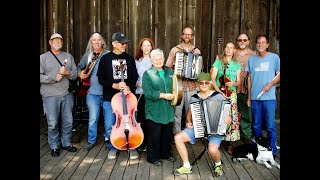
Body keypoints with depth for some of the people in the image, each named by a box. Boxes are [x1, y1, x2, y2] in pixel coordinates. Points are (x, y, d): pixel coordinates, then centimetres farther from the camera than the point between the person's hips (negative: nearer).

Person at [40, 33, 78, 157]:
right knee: (52, 123, 1)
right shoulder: (43, 57, 3)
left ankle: (66, 143, 26)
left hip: (67, 94, 3)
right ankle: (54, 146, 16)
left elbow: (75, 74, 8)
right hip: (50, 96, -3)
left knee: (68, 121, 10)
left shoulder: (68, 56, 13)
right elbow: (40, 76, -5)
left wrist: (67, 73, -12)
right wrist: (54, 78, -14)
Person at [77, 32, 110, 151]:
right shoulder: (87, 55, 10)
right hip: (92, 92, 2)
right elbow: (79, 68, 23)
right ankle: (91, 141, 21)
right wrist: (80, 74, 3)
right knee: (93, 118, 5)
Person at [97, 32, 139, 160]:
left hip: (127, 96, 1)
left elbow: (134, 77, 7)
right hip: (109, 98, -1)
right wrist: (115, 85, -16)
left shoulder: (129, 59, 8)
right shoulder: (105, 59, 1)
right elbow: (101, 79, -2)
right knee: (110, 126, 6)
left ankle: (132, 147, 22)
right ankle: (112, 148, 26)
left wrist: (129, 87, -13)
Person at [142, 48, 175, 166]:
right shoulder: (148, 74, -5)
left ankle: (166, 153, 33)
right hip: (154, 111, -5)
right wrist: (163, 95, -18)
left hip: (168, 110, 5)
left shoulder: (169, 72, 12)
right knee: (154, 134, 1)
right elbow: (148, 92, -16)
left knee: (167, 133, 16)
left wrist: (174, 96, -5)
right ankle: (153, 157, 16)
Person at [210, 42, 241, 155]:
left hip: (231, 94, 2)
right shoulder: (218, 62, 7)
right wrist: (218, 90, -16)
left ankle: (229, 142, 3)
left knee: (232, 118, -7)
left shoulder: (237, 65, 15)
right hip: (218, 93, -2)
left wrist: (233, 83, -11)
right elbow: (213, 79, -3)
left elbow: (238, 82, 13)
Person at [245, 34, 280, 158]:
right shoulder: (251, 59, 12)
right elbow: (249, 78, 13)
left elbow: (279, 74, 4)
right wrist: (249, 97, 10)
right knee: (256, 125, 10)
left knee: (270, 126, -2)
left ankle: (272, 151, 9)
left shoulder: (274, 57, 3)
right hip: (254, 98, 3)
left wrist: (270, 84, -14)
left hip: (269, 98, -3)